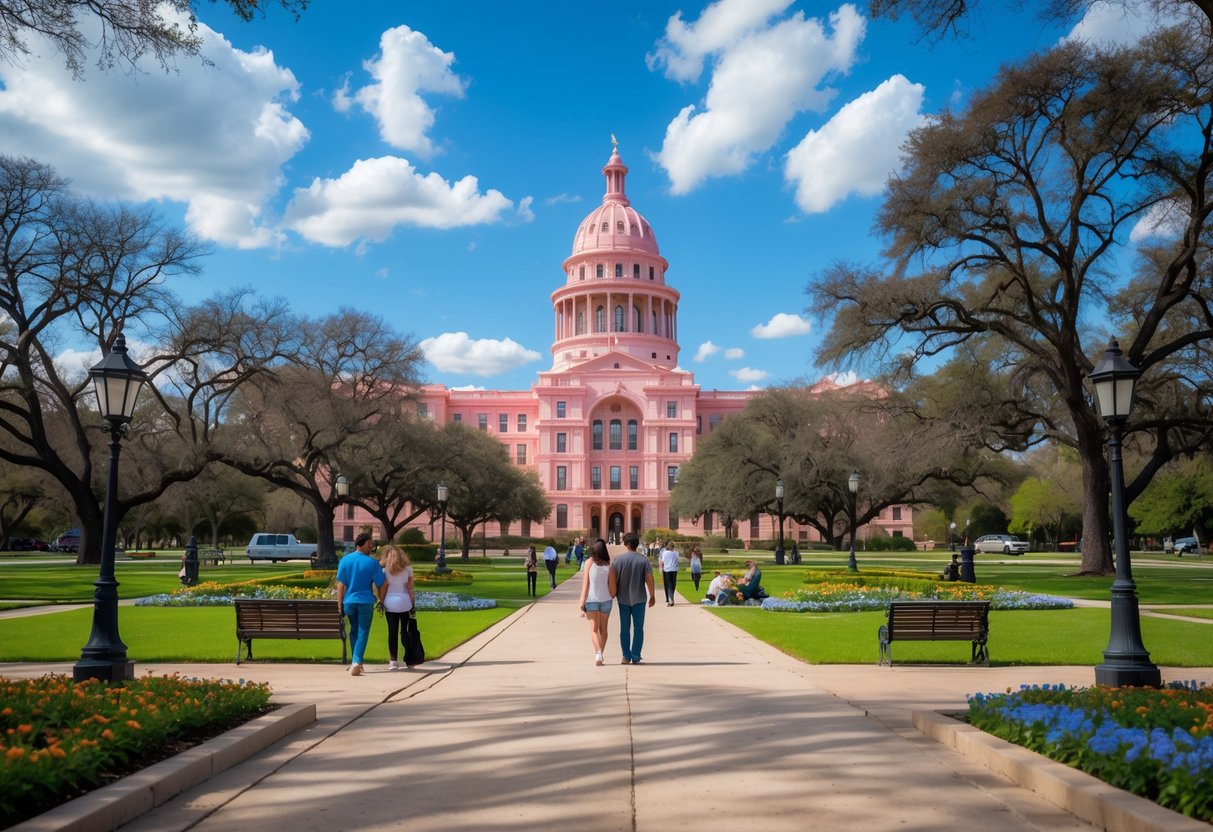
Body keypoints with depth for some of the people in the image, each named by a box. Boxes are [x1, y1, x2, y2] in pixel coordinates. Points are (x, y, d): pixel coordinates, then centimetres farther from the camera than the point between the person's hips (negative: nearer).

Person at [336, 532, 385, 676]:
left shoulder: (344, 560, 0)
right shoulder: (372, 563, -6)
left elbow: (341, 585, -1)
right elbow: (380, 585, -4)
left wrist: (339, 604, 4)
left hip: (349, 601, 3)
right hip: (366, 602, -3)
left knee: (354, 632, 19)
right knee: (363, 633, 2)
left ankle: (356, 662, 24)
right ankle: (356, 662, -13)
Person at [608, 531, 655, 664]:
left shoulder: (618, 560, -4)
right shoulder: (644, 560, -4)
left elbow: (612, 579, -9)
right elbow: (649, 579, -7)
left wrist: (612, 594, 1)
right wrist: (652, 596, 3)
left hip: (623, 599, 0)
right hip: (639, 599, 0)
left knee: (624, 629, 9)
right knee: (638, 629, 6)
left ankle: (626, 656, 9)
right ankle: (636, 657, 5)